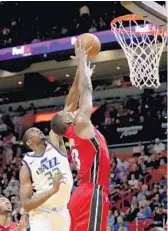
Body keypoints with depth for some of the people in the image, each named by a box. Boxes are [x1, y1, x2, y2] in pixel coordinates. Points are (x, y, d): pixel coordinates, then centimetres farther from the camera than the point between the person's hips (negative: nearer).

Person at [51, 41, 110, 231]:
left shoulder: (72, 134, 16)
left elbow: (70, 104, 25)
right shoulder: (81, 126, -5)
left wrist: (80, 72, 26)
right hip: (92, 194, -9)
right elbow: (85, 92, -1)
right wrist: (82, 62, 9)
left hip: (83, 195, 9)